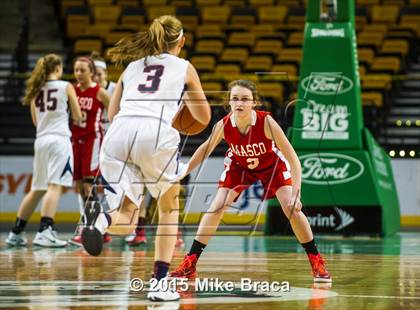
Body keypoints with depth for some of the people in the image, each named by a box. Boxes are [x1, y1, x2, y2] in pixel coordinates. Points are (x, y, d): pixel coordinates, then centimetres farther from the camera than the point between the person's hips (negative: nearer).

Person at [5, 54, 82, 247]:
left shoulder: (36, 89, 14)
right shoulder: (66, 87, 1)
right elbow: (77, 116, 6)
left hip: (41, 140, 6)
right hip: (59, 139, -6)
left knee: (37, 189, 15)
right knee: (55, 186, -12)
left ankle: (16, 233, 17)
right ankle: (44, 232, -25)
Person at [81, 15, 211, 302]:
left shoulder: (133, 66, 30)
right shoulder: (184, 68, 21)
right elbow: (204, 117, 28)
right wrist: (187, 97, 49)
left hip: (119, 133, 3)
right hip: (156, 132, -2)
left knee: (126, 214, 9)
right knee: (169, 207, 21)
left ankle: (101, 219, -29)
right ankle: (160, 283, 11)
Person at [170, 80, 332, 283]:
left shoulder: (267, 122, -37)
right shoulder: (223, 126, -30)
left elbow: (293, 159, -34)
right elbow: (205, 149, -8)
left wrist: (295, 194, -43)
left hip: (272, 164, -2)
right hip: (238, 165, 2)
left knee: (292, 209, -15)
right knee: (216, 208, -9)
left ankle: (317, 262, 1)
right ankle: (189, 264, 0)